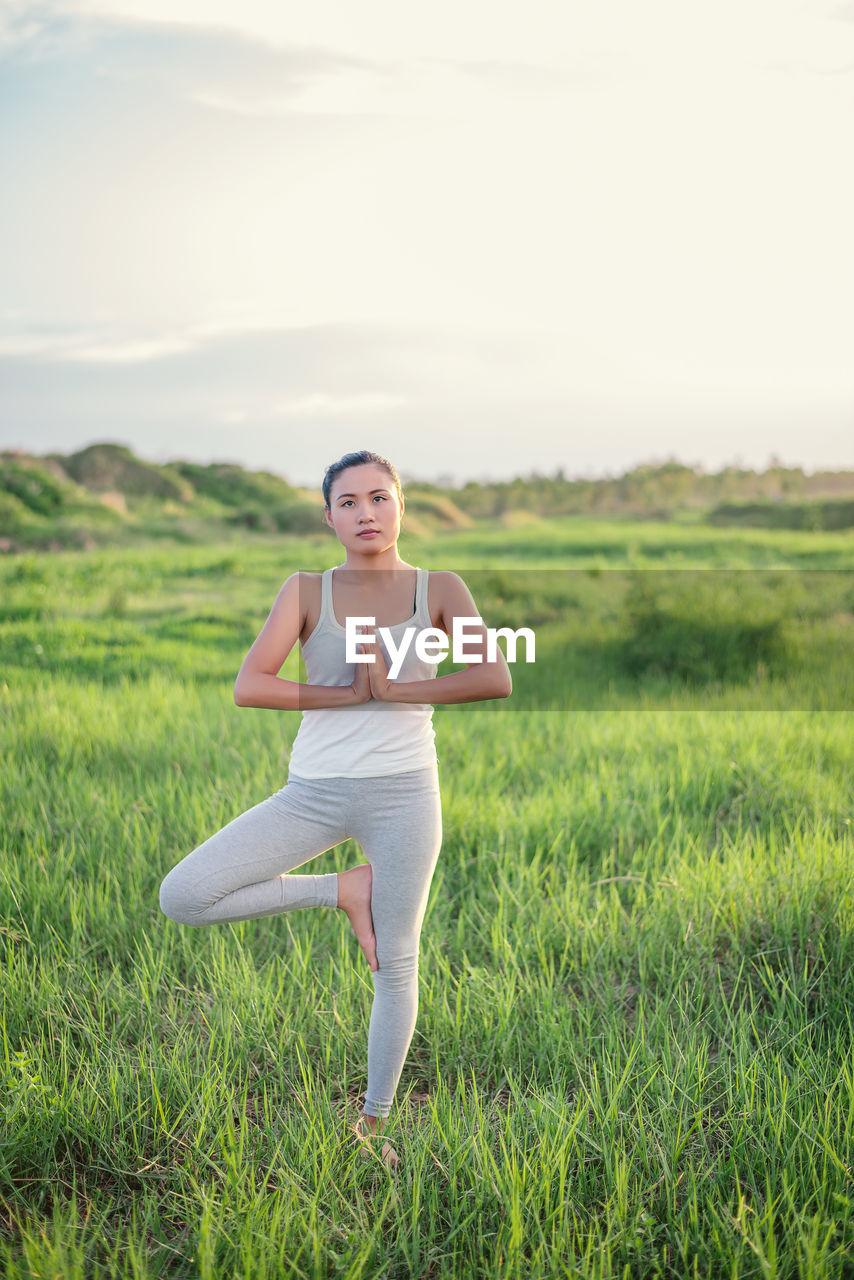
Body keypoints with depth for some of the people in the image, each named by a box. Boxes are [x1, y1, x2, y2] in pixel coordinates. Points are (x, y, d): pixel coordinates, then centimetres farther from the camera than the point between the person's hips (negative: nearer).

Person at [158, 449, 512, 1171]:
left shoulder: (440, 589, 1)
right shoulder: (306, 591, 2)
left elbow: (497, 679, -13)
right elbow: (248, 687, -10)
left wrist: (395, 689, -14)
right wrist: (351, 693, -14)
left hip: (403, 793, -1)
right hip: (314, 792, 1)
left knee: (395, 966, 7)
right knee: (182, 897, -12)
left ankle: (372, 1125, 29)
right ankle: (343, 891, 5)